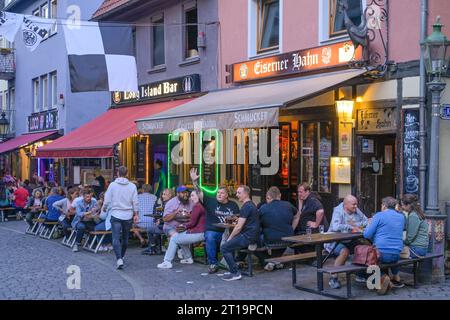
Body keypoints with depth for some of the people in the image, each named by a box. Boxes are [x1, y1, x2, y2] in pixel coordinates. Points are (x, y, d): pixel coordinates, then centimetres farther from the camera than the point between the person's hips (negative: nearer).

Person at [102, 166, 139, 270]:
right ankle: (121, 257, 30)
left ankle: (119, 259, -20)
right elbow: (135, 202, 0)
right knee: (125, 238, 17)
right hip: (128, 216, 2)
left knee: (116, 238, -4)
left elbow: (107, 200, -1)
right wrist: (136, 214, 10)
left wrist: (104, 209, 18)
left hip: (116, 215, -2)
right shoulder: (132, 186, -1)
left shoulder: (112, 185, -4)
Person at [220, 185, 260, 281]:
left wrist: (229, 238, -4)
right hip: (253, 235, 11)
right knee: (230, 243, 25)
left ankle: (235, 273, -11)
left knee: (224, 247, -11)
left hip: (248, 237, -11)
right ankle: (233, 267, 22)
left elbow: (239, 227, -18)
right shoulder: (251, 204, 17)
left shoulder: (246, 207, -16)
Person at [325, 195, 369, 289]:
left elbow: (367, 222, 3)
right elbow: (335, 227, -33)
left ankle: (360, 274, 9)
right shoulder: (338, 211, -17)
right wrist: (351, 227, -30)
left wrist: (355, 224, -13)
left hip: (349, 241, 7)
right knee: (345, 251, -33)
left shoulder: (356, 211, 3)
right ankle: (333, 278, -19)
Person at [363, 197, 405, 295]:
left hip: (382, 253, -6)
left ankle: (383, 276, -1)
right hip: (397, 255, 6)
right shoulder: (401, 217, 9)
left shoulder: (379, 216, -8)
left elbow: (366, 235, -9)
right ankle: (396, 278, 39)